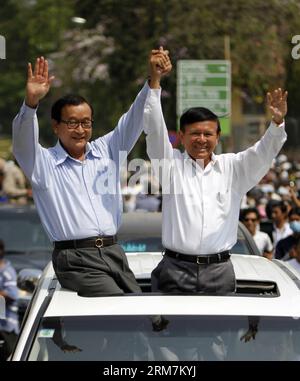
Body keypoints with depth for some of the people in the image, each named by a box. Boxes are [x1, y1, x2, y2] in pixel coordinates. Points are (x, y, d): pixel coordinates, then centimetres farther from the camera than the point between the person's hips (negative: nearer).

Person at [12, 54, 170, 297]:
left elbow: (135, 119, 9)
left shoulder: (107, 151, 16)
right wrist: (31, 102, -34)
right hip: (76, 259, -5)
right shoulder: (44, 163, 3)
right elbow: (23, 143, -15)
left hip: (114, 252, 6)